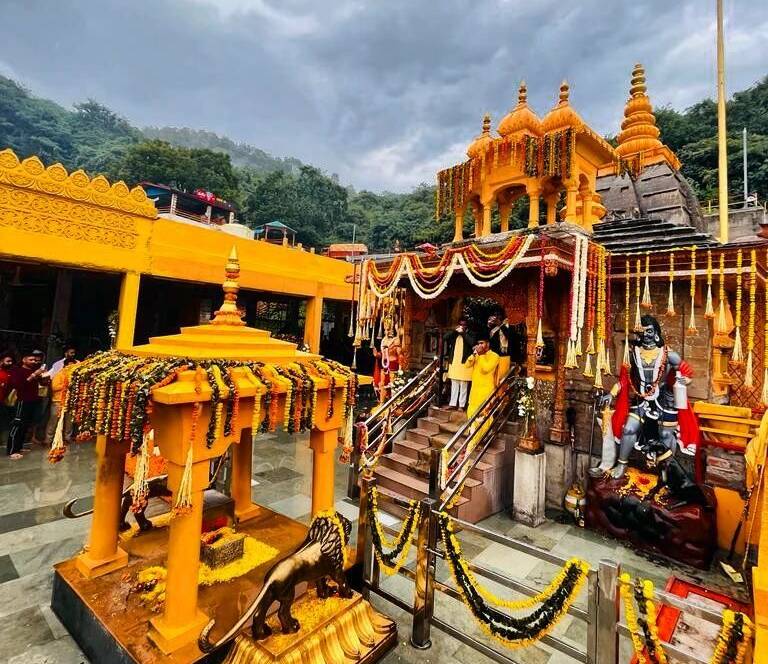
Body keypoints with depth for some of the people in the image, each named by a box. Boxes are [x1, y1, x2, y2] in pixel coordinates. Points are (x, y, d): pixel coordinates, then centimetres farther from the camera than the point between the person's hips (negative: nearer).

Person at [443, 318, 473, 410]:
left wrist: (463, 333, -11)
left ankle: (461, 405, 5)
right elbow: (445, 338, -4)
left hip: (464, 363, -4)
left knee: (463, 386, 0)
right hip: (454, 362, 4)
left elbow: (472, 342, -18)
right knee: (454, 385, 10)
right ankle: (453, 404, 15)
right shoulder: (454, 334, 12)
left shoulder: (470, 334, 2)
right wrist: (455, 330, -8)